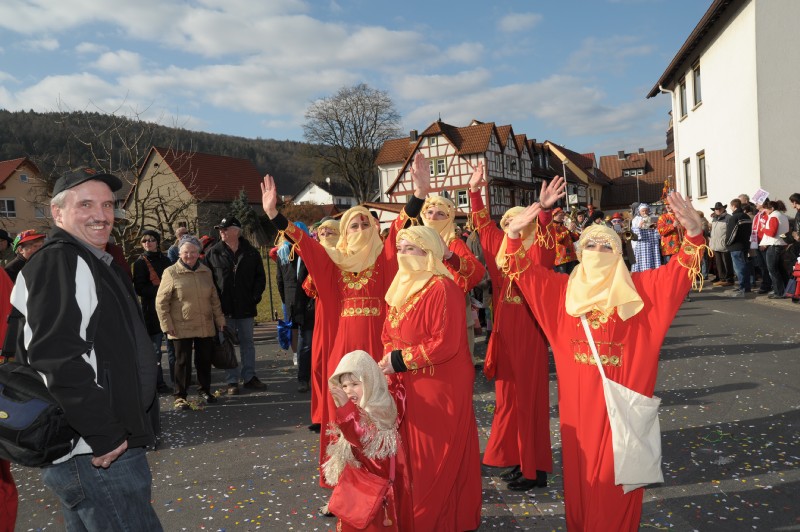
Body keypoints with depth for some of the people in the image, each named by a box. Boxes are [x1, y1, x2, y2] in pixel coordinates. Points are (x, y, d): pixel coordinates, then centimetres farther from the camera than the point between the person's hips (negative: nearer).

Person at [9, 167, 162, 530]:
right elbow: (58, 358, -25)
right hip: (96, 456, -10)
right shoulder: (57, 262, -14)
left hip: (101, 446, 10)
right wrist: (104, 436, -22)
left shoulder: (95, 264, 18)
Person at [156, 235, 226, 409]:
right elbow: (161, 302, -5)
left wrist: (219, 319, 12)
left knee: (205, 360, 12)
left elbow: (214, 298, 15)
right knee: (183, 361, 2)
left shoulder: (206, 271, 8)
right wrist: (167, 325, -9)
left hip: (206, 327, 4)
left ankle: (205, 391, 29)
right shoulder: (171, 273, -6)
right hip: (181, 328, -4)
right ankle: (180, 396, 13)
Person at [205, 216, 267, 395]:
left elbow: (260, 277, 8)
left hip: (246, 307, 1)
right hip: (225, 307, -1)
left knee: (247, 343, 12)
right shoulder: (213, 253, 0)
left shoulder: (251, 253, 2)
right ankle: (232, 381, 13)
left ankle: (249, 377, 23)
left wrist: (255, 298, -2)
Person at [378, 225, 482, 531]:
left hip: (442, 387, -8)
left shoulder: (443, 289, -17)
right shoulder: (401, 287, 11)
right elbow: (390, 337, 15)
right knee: (413, 454, 15)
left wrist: (400, 360, -17)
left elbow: (445, 345, -23)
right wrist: (388, 364, -4)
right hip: (410, 386, 8)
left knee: (437, 458, 2)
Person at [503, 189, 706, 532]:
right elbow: (527, 272, 4)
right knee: (581, 464, 13)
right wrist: (514, 235, -12)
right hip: (578, 395, 2)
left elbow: (679, 271, -10)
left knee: (616, 466, 5)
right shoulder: (564, 288, 6)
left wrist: (694, 233, -27)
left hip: (621, 391, -2)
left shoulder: (637, 287, -1)